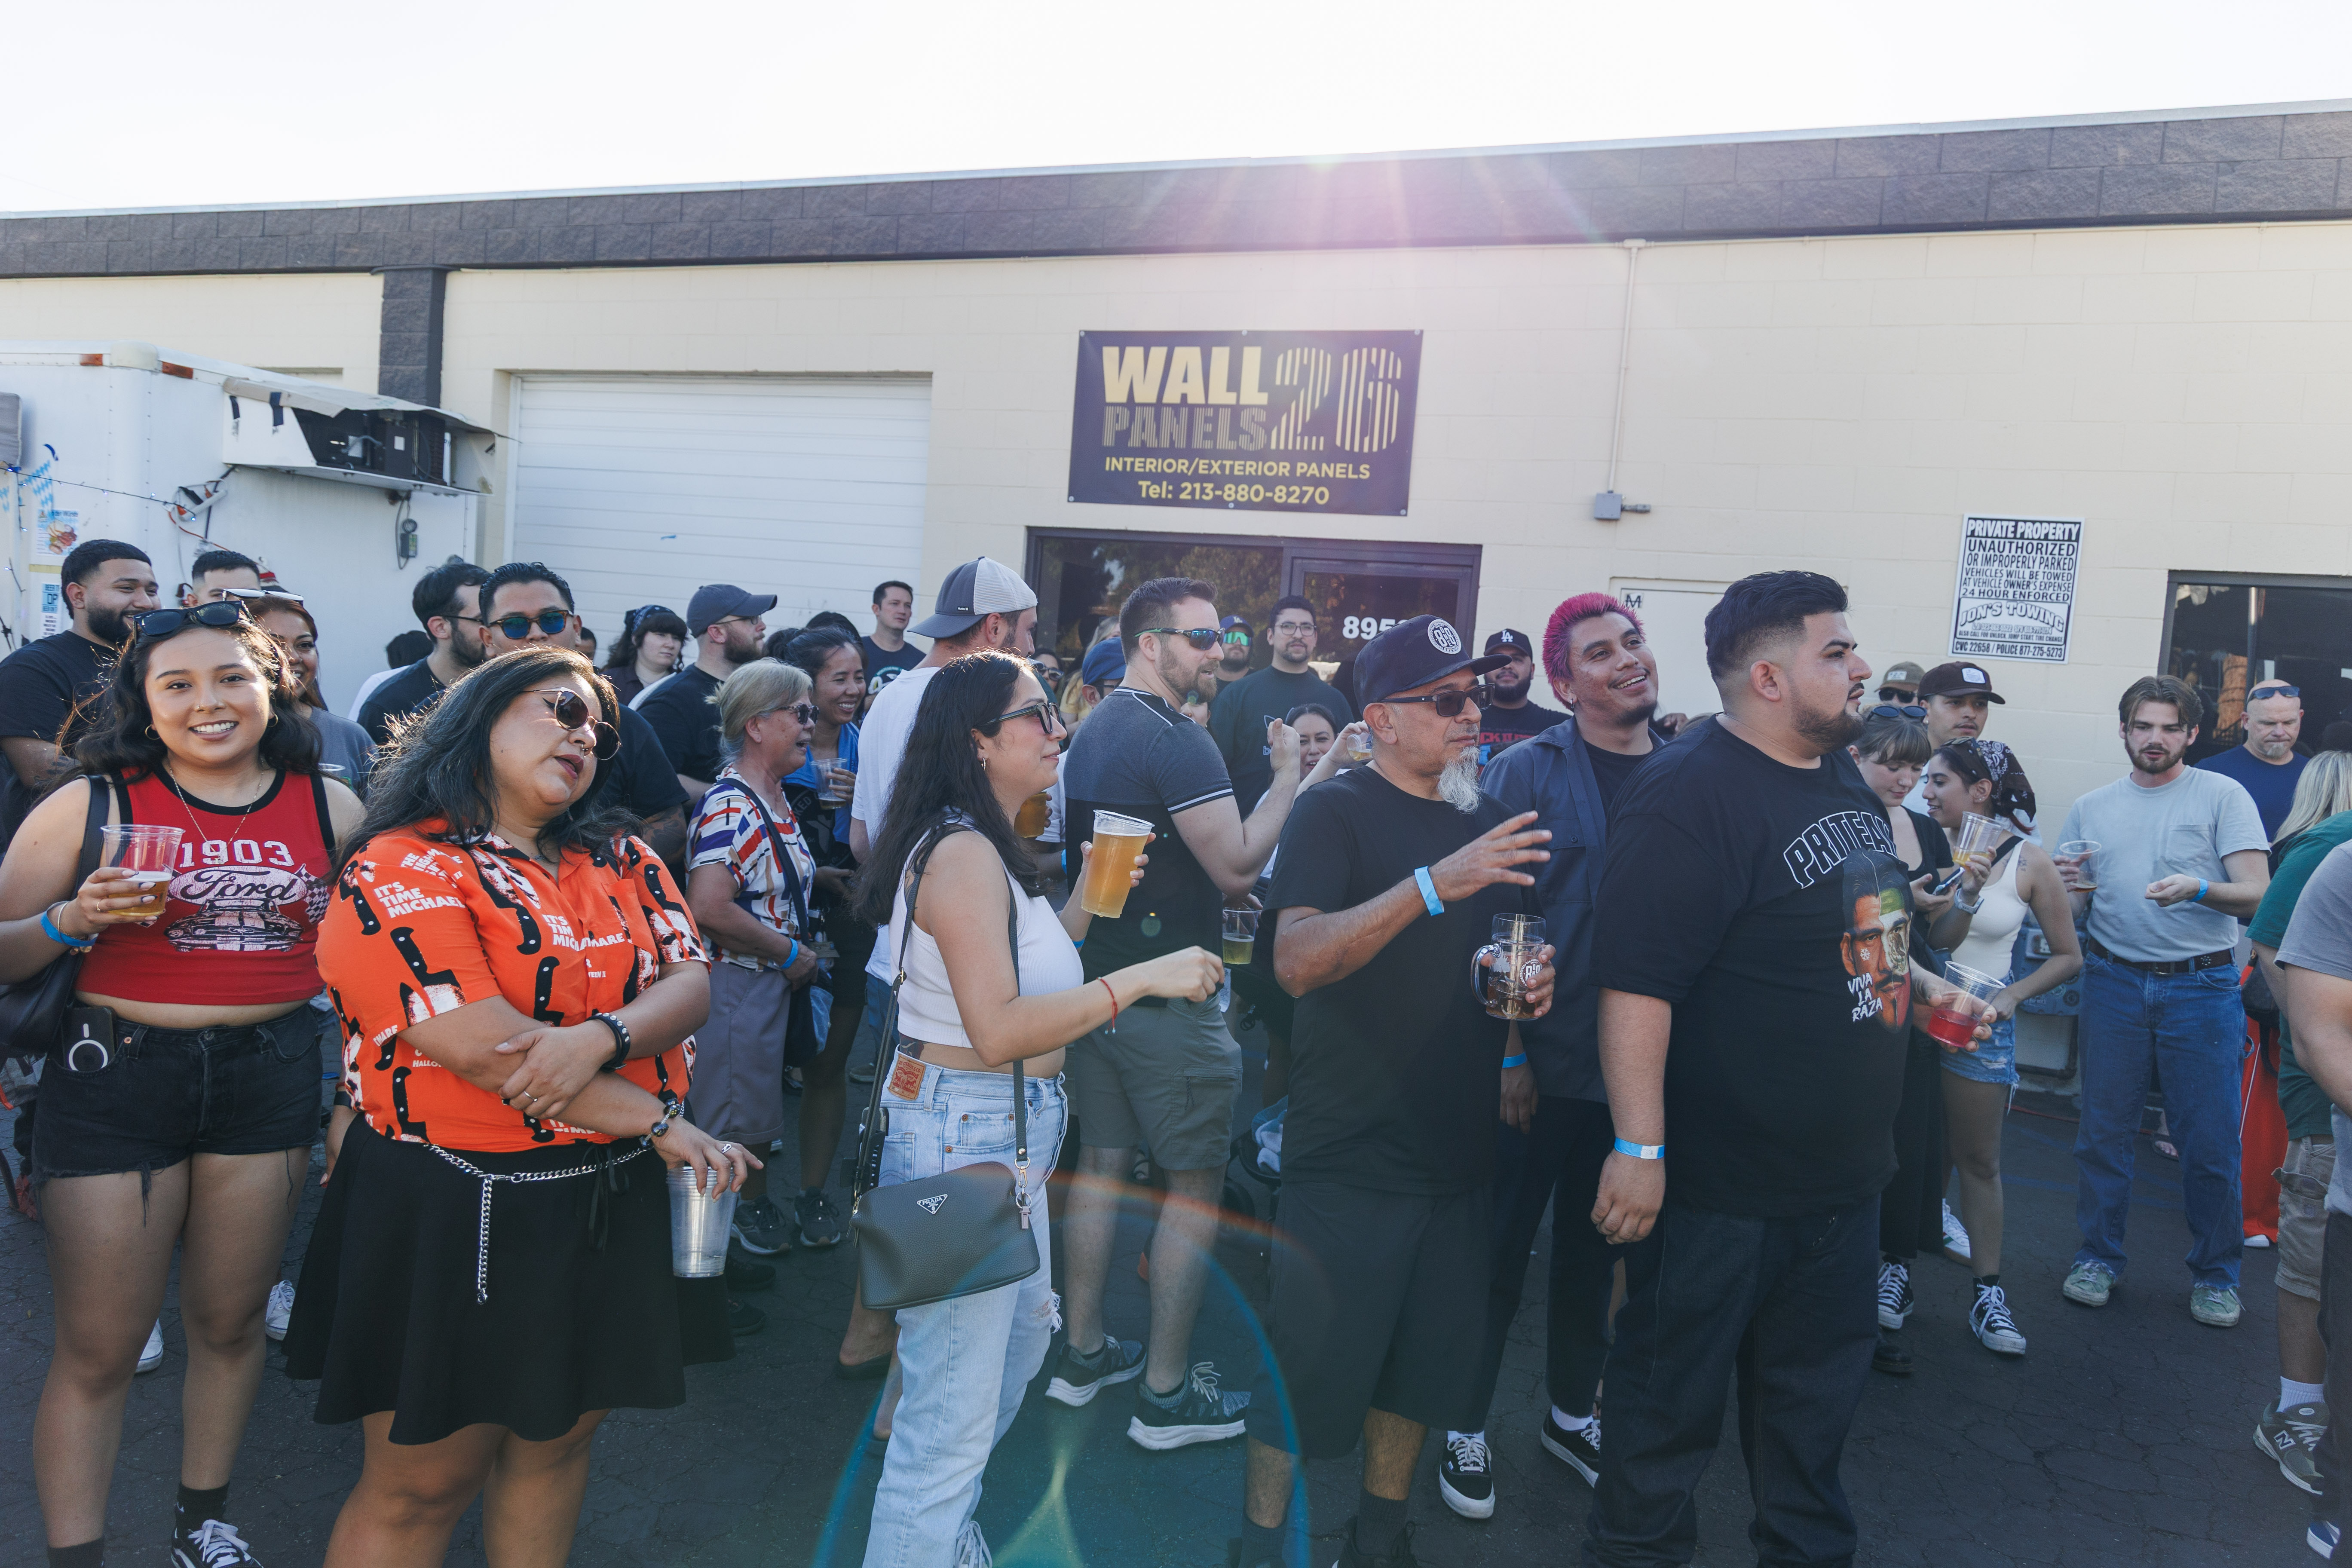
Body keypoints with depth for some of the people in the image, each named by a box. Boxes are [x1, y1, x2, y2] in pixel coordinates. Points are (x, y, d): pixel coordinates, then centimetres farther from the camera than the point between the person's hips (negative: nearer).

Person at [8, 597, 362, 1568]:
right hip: (115, 1079, -2)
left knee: (230, 1320, 17)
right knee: (99, 1348, 5)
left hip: (270, 1077, 3)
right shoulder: (92, 803, -5)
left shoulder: (331, 808, 1)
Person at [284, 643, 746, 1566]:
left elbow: (691, 985, -2)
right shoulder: (401, 872, -12)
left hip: (610, 1203, 6)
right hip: (452, 1211, -6)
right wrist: (664, 1126, -18)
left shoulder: (622, 862, 9)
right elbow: (483, 1048, -20)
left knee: (558, 1441, 19)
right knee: (423, 1484, 8)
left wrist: (601, 1037, -24)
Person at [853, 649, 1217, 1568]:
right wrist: (1142, 979, -24)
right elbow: (998, 1028, -27)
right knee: (955, 1410, -2)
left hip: (1011, 1130, 11)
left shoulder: (989, 848, 12)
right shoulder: (963, 851, -20)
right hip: (962, 1127, -11)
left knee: (1021, 1337, 27)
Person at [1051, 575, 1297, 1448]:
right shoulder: (1177, 741, -19)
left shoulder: (1091, 732, 11)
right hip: (1166, 1000, -9)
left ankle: (1082, 1354, 28)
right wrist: (1289, 775, -11)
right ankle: (1167, 1393, 10)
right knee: (1196, 1183, 2)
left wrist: (1211, 886, 19)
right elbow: (1238, 862, -19)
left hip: (1094, 980, 9)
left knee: (1101, 1162, 17)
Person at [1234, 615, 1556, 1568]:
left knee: (1426, 1359, 17)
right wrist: (1434, 884, -34)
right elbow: (1297, 962, -25)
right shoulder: (1337, 813, -10)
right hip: (1350, 1156, -6)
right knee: (1309, 1364, 4)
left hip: (1462, 1146, 6)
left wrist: (1537, 980, -1)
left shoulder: (1490, 817, 10)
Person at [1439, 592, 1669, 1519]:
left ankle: (1571, 1412, 39)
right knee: (1501, 1250, 8)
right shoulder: (1527, 772, -8)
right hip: (1540, 1066, -4)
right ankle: (1465, 1427, 26)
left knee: (1594, 1249, 20)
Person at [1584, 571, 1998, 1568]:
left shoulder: (1843, 778, 9)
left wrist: (1922, 985, 13)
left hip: (1843, 1174, 9)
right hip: (1718, 1185, -9)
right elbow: (1637, 983, -27)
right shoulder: (1689, 795, -21)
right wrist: (1638, 1149, -29)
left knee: (1818, 1390, 24)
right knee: (1673, 1405, 9)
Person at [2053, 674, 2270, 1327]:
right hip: (2114, 983, 3)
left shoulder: (2224, 796, 0)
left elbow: (2256, 895, -7)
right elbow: (2074, 910, 12)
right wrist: (2066, 889, -11)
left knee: (2211, 1143, 2)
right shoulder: (2091, 809, 10)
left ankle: (2214, 1274, 20)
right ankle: (2099, 1257, 22)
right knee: (2104, 1132, 7)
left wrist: (2199, 889, -28)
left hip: (2202, 986, -2)